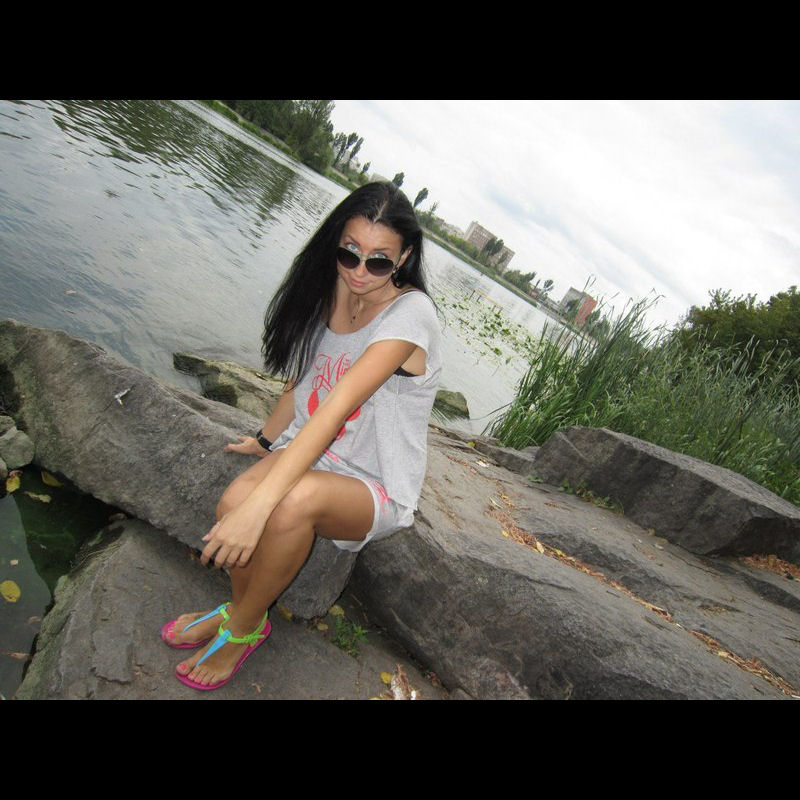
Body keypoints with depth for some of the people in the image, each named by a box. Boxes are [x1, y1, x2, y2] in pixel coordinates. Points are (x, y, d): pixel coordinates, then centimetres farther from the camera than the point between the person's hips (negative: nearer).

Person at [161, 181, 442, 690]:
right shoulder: (333, 291, 2)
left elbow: (336, 409, -32)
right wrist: (265, 441, 18)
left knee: (297, 498, -37)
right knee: (234, 499, -26)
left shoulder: (410, 314, -21)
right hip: (311, 453, 6)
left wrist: (258, 506, -36)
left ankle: (240, 628, -6)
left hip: (378, 490, -5)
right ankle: (245, 615, 7)